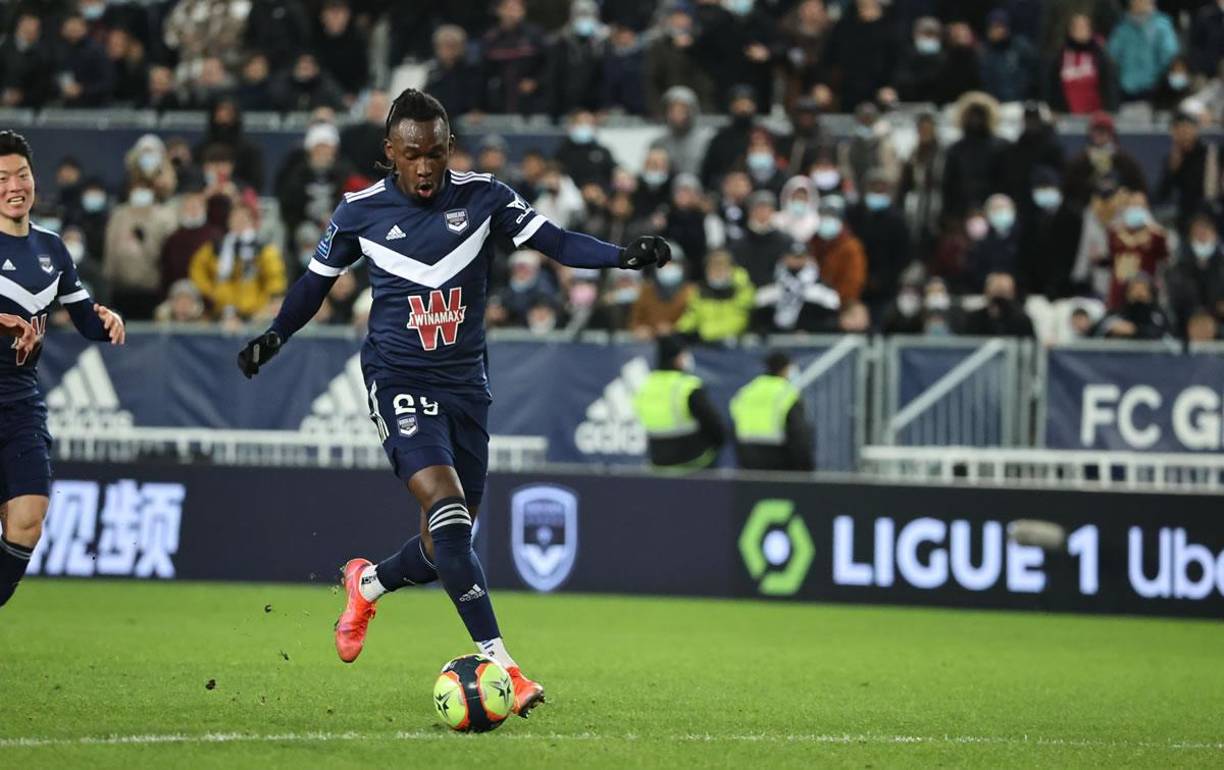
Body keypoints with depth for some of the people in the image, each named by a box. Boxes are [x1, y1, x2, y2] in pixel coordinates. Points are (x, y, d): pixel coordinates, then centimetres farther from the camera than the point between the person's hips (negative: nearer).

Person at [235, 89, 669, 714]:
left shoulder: (482, 197, -2)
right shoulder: (361, 211, -2)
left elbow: (555, 242, -8)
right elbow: (318, 280, 12)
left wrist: (624, 256, -23)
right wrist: (273, 337, -2)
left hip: (465, 381, 3)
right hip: (398, 379, -3)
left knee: (448, 544, 7)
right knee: (445, 505, -24)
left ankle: (367, 584, 41)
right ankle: (498, 663, -24)